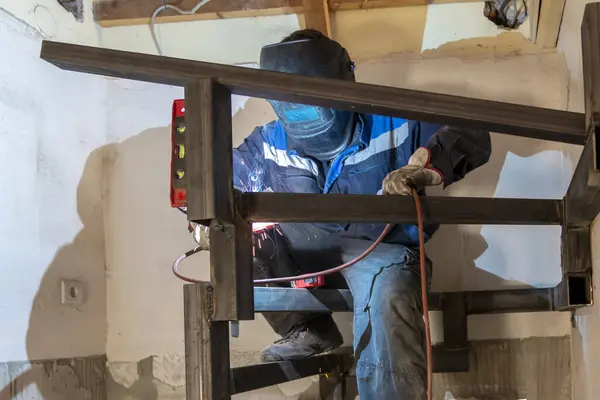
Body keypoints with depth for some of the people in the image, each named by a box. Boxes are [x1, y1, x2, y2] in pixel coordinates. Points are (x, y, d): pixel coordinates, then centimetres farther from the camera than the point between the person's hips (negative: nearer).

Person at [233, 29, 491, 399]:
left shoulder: (390, 126, -10)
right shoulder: (272, 144, 0)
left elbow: (471, 137, -14)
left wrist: (422, 167, -36)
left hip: (380, 247, -5)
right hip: (309, 250, 5)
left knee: (387, 294, -40)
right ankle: (307, 330, -5)